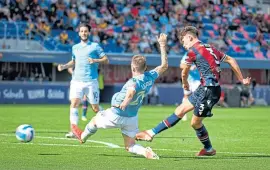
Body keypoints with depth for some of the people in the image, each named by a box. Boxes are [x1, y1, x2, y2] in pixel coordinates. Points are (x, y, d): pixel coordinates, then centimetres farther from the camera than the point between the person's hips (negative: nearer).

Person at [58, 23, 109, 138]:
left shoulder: (95, 46, 2)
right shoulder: (75, 47, 16)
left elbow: (106, 60, 0)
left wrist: (95, 60, -17)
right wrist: (64, 66, 11)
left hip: (91, 81, -3)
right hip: (76, 81, 3)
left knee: (95, 108, 3)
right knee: (74, 104, -15)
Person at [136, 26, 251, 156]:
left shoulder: (193, 50, -7)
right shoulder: (210, 49, 16)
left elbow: (184, 72, 7)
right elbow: (231, 60, 18)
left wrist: (185, 83, 28)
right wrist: (241, 79, 23)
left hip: (209, 90, -9)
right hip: (204, 88, 9)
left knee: (195, 123, -3)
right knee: (180, 110, 14)